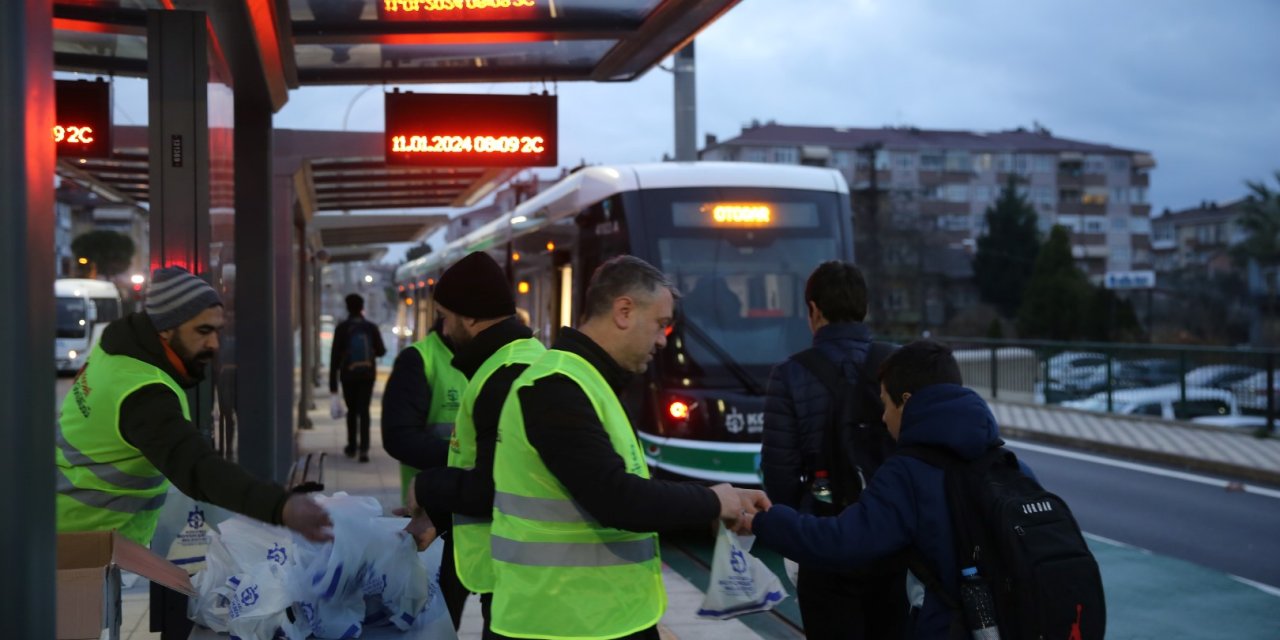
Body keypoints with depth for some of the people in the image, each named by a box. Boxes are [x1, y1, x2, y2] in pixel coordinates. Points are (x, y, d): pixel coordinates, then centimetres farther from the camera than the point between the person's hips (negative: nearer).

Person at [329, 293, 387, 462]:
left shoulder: (342, 328, -7)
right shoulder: (371, 327, -2)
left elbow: (335, 355, -7)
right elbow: (381, 351, 3)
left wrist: (333, 381, -4)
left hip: (348, 375, -1)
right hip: (367, 375, 1)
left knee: (352, 410, 15)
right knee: (364, 411, -1)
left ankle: (352, 447, 22)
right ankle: (363, 448, -15)